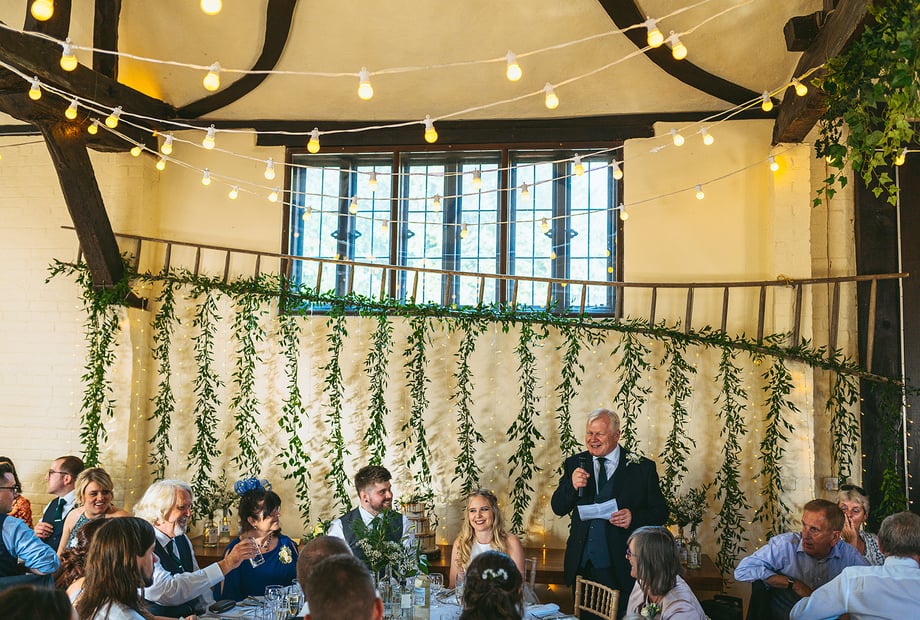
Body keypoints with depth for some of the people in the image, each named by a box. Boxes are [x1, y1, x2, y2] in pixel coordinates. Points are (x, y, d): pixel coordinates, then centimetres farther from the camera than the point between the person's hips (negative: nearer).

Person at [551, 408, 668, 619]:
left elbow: (660, 512, 0)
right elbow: (558, 509, 3)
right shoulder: (575, 464, 5)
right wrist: (572, 486, -16)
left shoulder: (642, 468, -3)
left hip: (621, 568, -3)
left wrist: (634, 517, -19)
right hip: (581, 564, 3)